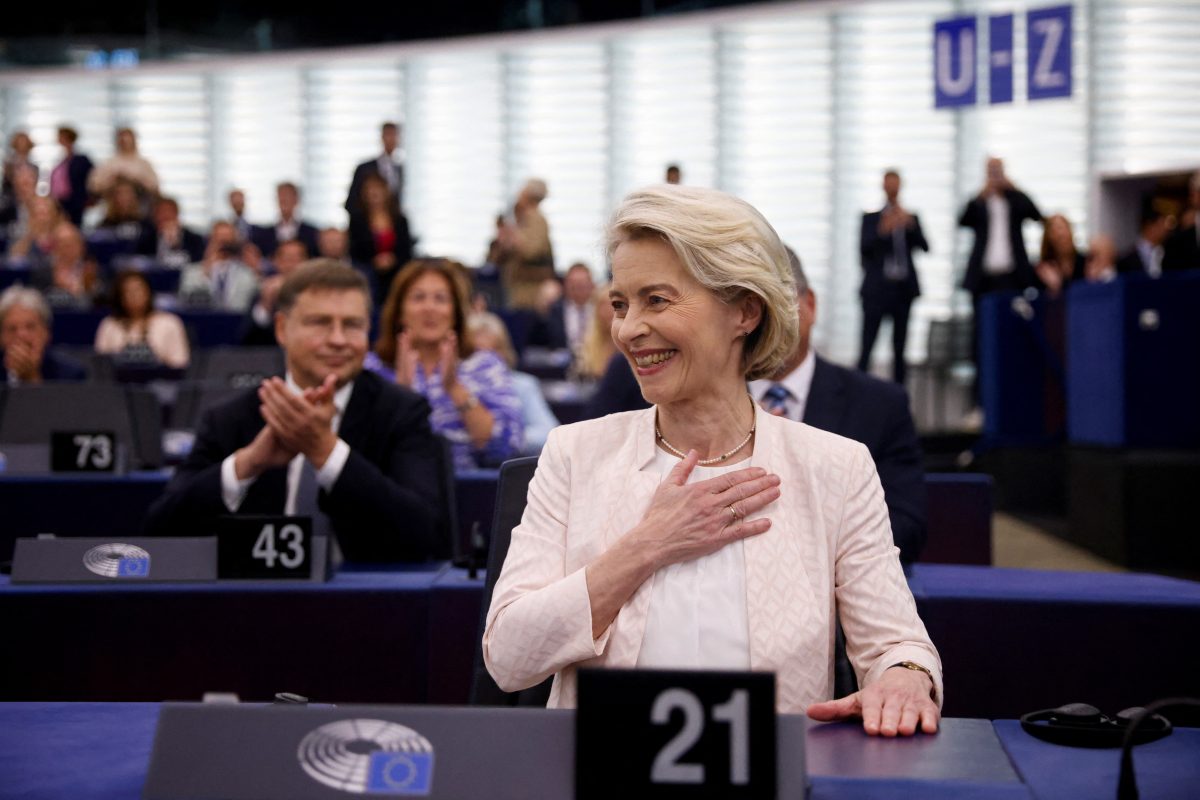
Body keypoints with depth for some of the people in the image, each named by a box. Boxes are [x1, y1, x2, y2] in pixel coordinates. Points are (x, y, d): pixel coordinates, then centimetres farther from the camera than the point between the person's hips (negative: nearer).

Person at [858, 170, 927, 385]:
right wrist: (882, 230, -23)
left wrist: (911, 225, -16)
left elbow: (924, 247, 0)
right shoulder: (871, 218, 7)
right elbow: (864, 248, -6)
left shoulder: (910, 219, 13)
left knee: (899, 346, 6)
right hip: (877, 288, -3)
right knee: (867, 344, -9)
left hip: (903, 288, 3)